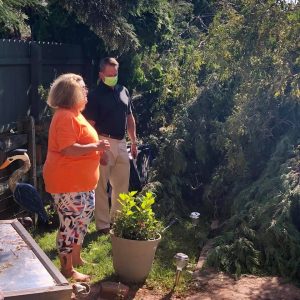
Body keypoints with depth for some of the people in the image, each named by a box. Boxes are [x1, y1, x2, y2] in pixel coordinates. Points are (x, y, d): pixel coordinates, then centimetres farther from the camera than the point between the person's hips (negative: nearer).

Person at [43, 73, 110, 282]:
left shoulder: (74, 114, 16)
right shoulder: (66, 117, -19)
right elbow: (68, 149, -27)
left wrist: (97, 149, 16)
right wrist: (96, 147, -19)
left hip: (81, 182, 11)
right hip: (68, 183, -11)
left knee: (81, 220, 20)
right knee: (70, 223, -3)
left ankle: (76, 258, 35)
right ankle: (67, 269, 9)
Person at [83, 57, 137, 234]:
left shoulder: (123, 91, 10)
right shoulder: (96, 95, -9)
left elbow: (130, 118, 18)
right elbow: (90, 126, -12)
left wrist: (134, 141, 13)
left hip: (121, 143, 7)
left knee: (122, 184, 14)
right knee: (101, 186, 2)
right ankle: (103, 224, 12)